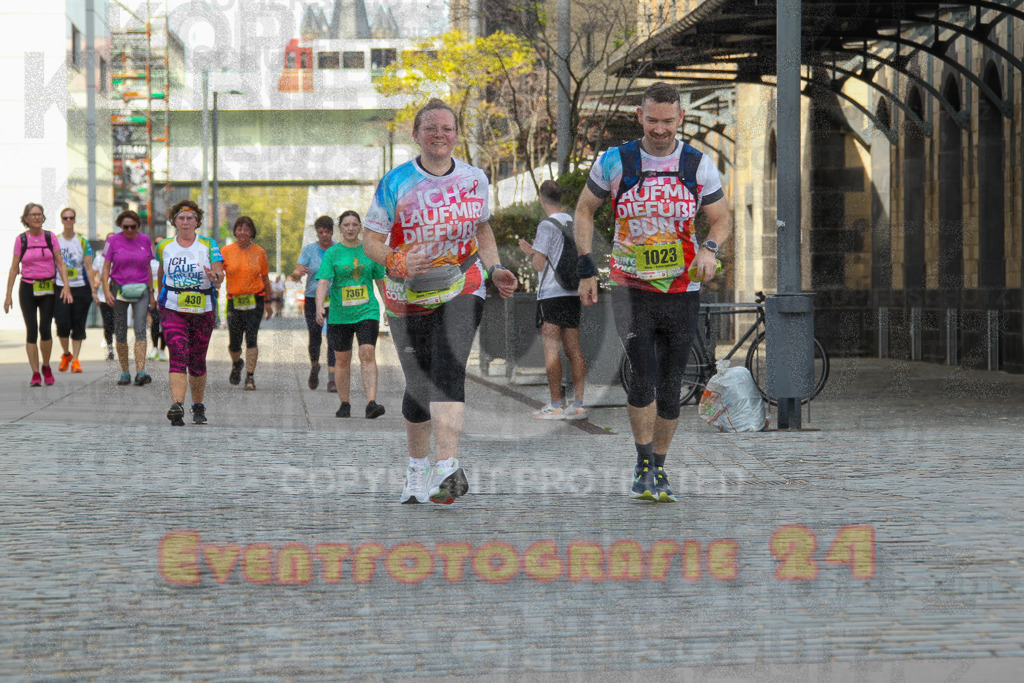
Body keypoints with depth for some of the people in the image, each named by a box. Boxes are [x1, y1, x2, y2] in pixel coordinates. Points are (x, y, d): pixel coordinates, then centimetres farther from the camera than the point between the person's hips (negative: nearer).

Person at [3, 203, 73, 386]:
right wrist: (8, 294, 2)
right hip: (28, 288, 0)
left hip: (48, 288, 0)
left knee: (45, 329, -6)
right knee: (31, 329, -6)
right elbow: (14, 268, 4)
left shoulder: (50, 237, 3)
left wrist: (66, 286, -10)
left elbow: (60, 263, 2)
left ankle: (46, 367, 18)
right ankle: (35, 374, -1)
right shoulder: (21, 240, 2)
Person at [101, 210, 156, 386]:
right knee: (120, 332, 4)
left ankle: (141, 372, -22)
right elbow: (106, 267, 2)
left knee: (140, 329, -14)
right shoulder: (113, 241, 1)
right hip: (119, 290, 0)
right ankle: (125, 373, 14)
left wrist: (151, 293, 14)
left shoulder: (145, 241, 7)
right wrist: (106, 290, -9)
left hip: (140, 291, 0)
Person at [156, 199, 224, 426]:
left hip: (203, 311, 1)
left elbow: (220, 276, -7)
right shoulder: (164, 247, 7)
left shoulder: (209, 246, 2)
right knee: (178, 355, -18)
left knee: (197, 360, 10)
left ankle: (198, 406, 28)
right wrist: (161, 298, 30)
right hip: (173, 311, -1)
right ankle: (177, 406, -30)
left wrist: (214, 276, -30)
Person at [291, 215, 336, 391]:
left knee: (334, 338, -12)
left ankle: (332, 379, -14)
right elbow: (296, 274, -4)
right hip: (313, 299, 1)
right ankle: (314, 367, 32)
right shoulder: (309, 250, 3)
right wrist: (298, 273, -28)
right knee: (315, 338, 2)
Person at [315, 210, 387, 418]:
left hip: (367, 311, 0)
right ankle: (344, 404, 21)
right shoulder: (332, 253, 1)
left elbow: (381, 281, 15)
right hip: (340, 314, 0)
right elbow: (323, 282, -9)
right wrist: (319, 306, -25)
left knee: (368, 354, -15)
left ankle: (371, 403, -23)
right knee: (342, 360, 7)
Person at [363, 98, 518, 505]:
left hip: (462, 291, 0)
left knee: (449, 370, -22)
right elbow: (371, 240, -4)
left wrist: (494, 269, 3)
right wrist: (395, 262, -24)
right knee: (419, 385, 6)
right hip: (409, 296, 0)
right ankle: (417, 467, 30)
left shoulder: (474, 179, 4)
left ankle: (447, 468, -34)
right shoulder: (396, 183, -5)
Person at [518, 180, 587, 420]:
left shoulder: (547, 225, -10)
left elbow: (539, 264, -12)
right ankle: (578, 403, 3)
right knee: (573, 348, 6)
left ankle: (555, 405, -7)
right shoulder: (573, 224, 12)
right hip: (573, 292, 7)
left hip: (551, 294, -7)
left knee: (551, 347, -5)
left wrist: (529, 251, 10)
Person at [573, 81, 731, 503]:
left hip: (682, 292, 2)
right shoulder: (615, 161, -1)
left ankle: (659, 468, 22)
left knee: (670, 387, 6)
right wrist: (587, 268, 1)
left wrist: (710, 248, -16)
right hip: (630, 289, -2)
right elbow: (584, 210, 10)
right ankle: (643, 464, -1)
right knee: (644, 374, -17)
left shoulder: (699, 165, 1)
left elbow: (721, 219, 7)